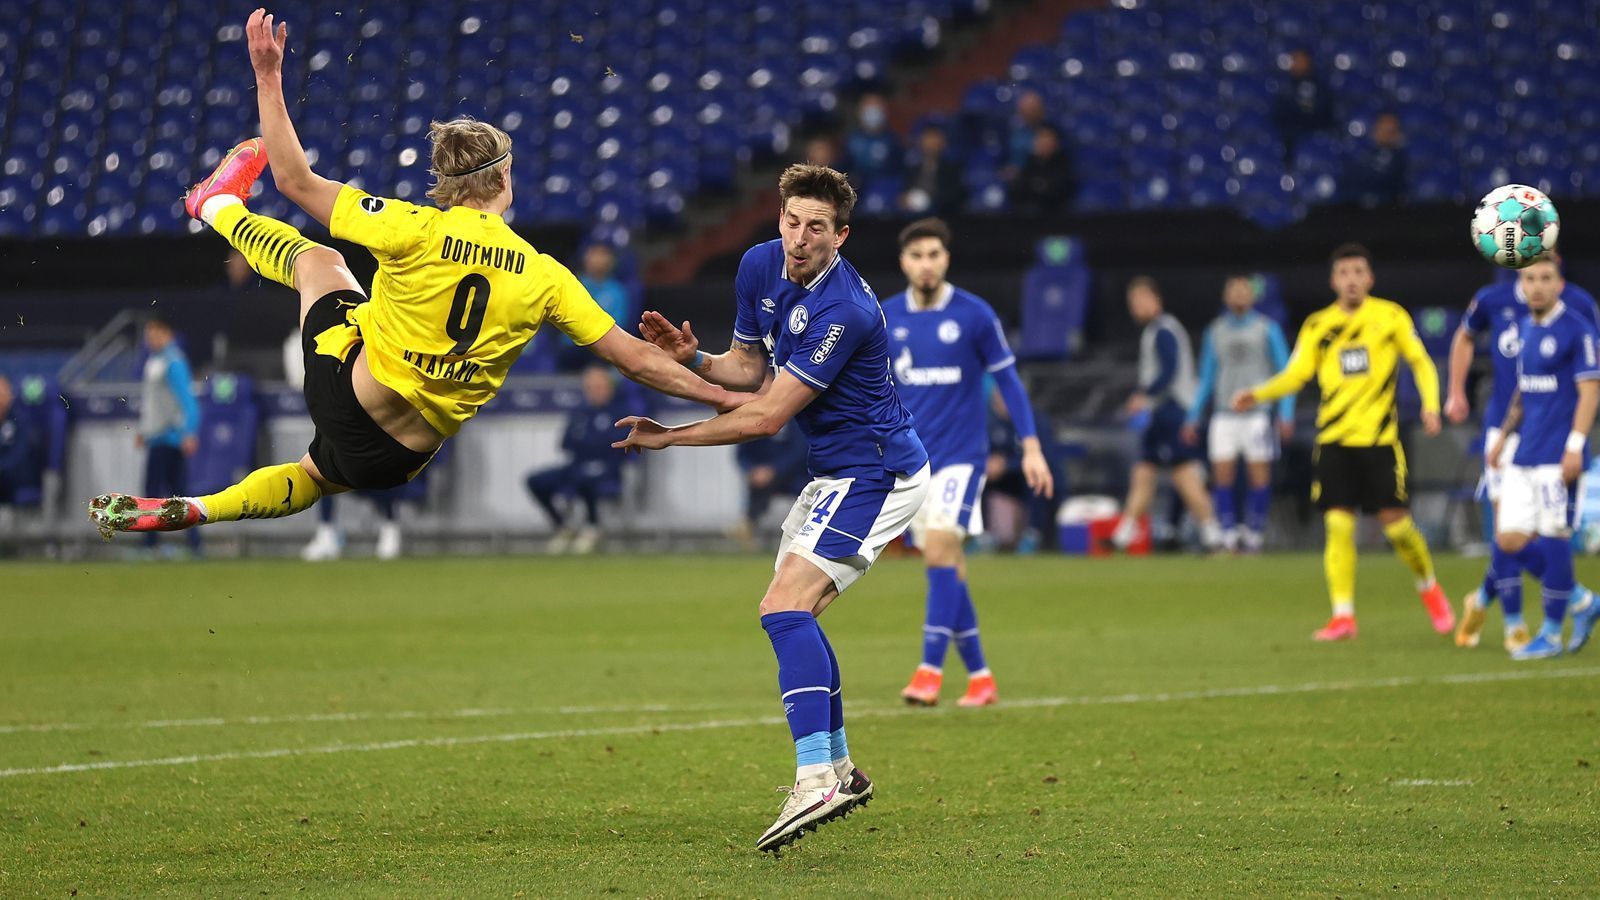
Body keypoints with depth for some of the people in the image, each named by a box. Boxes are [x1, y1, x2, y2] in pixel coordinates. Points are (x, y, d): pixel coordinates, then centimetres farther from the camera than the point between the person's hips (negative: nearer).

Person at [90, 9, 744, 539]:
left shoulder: (415, 231, -17)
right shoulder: (543, 277, -11)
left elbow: (296, 181, -11)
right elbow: (634, 358, -6)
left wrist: (268, 78, -4)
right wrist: (721, 396, 5)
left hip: (343, 392, -2)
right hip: (399, 460, 2)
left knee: (316, 257, 26)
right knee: (313, 476, 36)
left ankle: (218, 205, 53)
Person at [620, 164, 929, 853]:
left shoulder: (844, 312, -27)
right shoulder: (760, 267, 0)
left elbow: (766, 417, -24)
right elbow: (748, 367, 13)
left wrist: (668, 438, -15)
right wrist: (692, 357, -9)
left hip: (874, 473, -10)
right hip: (837, 471, 10)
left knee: (785, 609, -22)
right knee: (794, 613, 16)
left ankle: (814, 781, -32)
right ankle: (839, 770, 25)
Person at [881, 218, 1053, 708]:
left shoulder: (974, 314, -7)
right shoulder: (885, 319, 3)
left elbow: (1007, 379, -1)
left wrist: (1031, 447, -5)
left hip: (961, 454, -4)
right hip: (910, 460, 4)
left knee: (940, 551, -19)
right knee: (945, 566, 5)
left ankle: (931, 669, -20)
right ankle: (979, 676, 13)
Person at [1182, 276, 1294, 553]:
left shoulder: (1267, 329, 3)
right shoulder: (1215, 332, 13)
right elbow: (1206, 378, 19)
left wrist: (1286, 415, -6)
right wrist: (1193, 418, 14)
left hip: (1257, 413, -3)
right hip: (1224, 414, 3)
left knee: (1260, 476, -5)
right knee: (1222, 476, -5)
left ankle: (1254, 535, 3)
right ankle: (1230, 537, -1)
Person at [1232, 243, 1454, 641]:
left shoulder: (1390, 316, 2)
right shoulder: (1318, 325, 6)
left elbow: (1420, 361, 5)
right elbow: (1296, 373, 2)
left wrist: (1430, 405, -9)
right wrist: (1258, 395, -14)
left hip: (1380, 437, -2)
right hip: (1334, 440, 2)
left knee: (1396, 522, -3)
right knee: (1338, 526, -5)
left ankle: (1429, 588, 24)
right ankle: (1343, 616, -1)